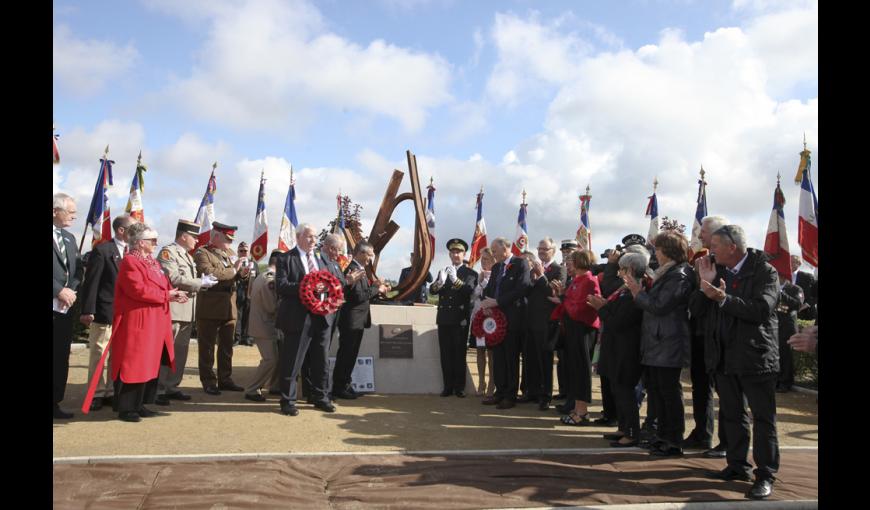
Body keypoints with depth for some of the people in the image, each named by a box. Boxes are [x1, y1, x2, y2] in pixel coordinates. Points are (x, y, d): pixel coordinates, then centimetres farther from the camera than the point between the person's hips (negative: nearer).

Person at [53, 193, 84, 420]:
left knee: (61, 358, 9)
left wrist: (71, 291, -2)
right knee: (58, 358, -3)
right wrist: (59, 291, -16)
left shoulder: (70, 238, 16)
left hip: (65, 307, 6)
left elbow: (78, 270, 14)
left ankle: (56, 402, 17)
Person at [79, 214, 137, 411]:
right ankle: (97, 394, 12)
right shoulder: (102, 250, -7)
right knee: (98, 353, 3)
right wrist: (87, 311, -13)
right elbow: (91, 282, -9)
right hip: (104, 311, -5)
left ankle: (112, 392, 21)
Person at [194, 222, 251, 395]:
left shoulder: (230, 253, 15)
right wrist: (233, 270, -20)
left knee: (227, 346, 13)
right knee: (207, 347, 4)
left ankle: (225, 379, 23)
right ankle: (208, 382, 12)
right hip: (210, 308, -7)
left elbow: (235, 277, 18)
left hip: (229, 307, 7)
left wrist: (243, 273, -4)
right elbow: (208, 273, -24)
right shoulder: (202, 253, -8)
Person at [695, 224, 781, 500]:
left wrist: (723, 298, -28)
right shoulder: (718, 271, 7)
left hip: (756, 357, -6)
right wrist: (706, 284, -8)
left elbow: (762, 309, -24)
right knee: (732, 415, 15)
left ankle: (765, 475, 10)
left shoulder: (765, 272, -10)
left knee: (763, 418, 2)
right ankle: (737, 465, 27)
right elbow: (705, 310, 5)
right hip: (725, 357, 6)